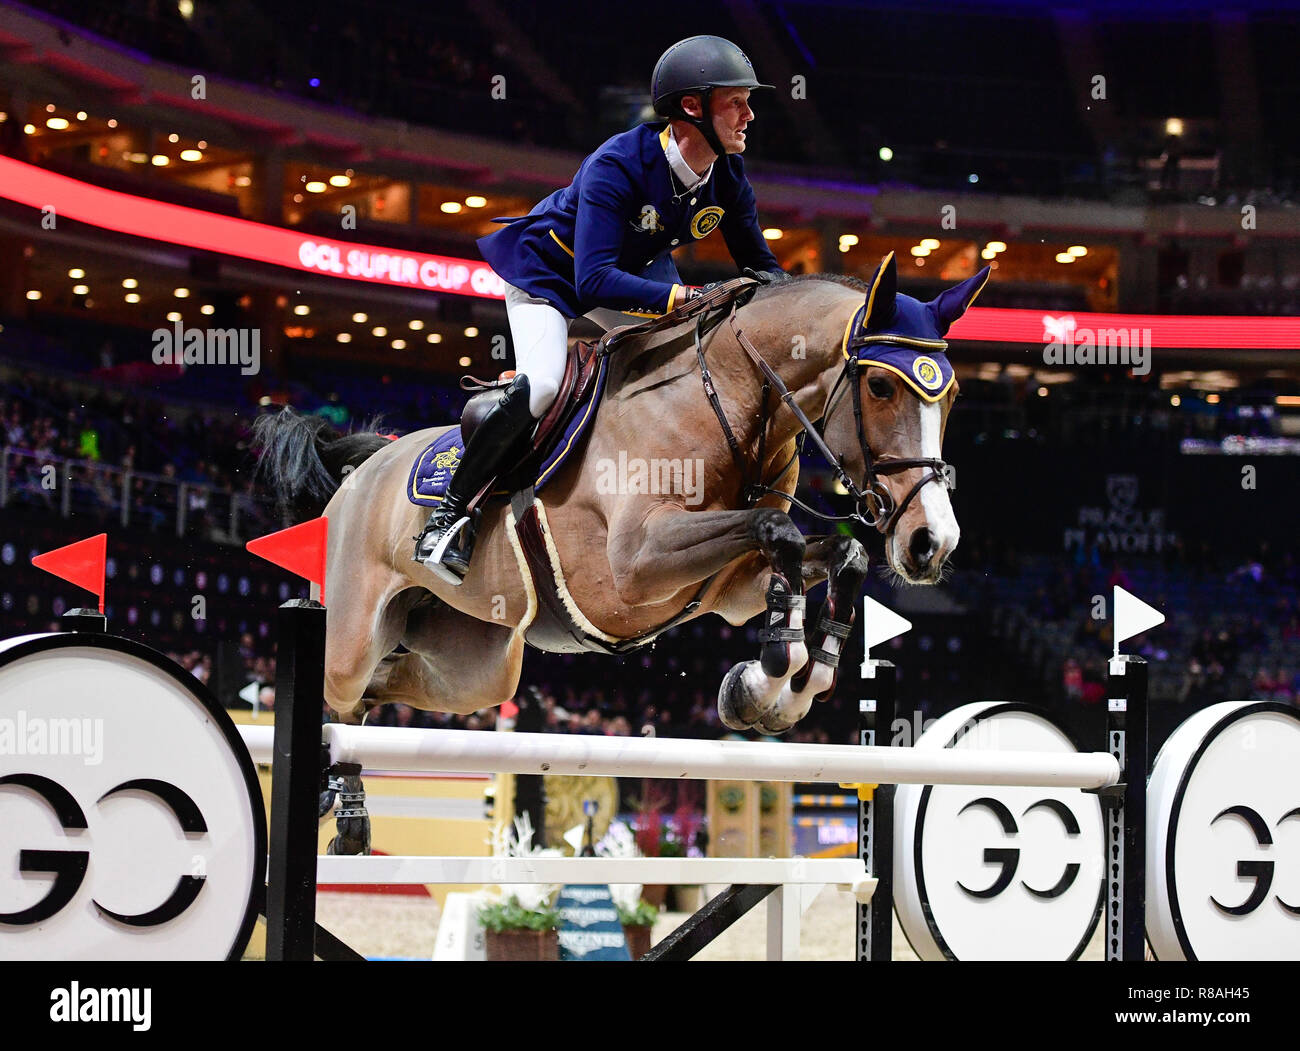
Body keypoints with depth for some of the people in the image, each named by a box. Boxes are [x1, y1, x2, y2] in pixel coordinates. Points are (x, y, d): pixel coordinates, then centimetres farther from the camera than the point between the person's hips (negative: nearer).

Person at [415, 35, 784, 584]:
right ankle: (448, 511, -14)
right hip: (550, 272, -7)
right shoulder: (618, 165, -36)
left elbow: (760, 265, -3)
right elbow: (594, 281, -44)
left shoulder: (727, 178, -15)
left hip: (635, 272, 7)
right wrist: (686, 296, -53)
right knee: (542, 386, -29)